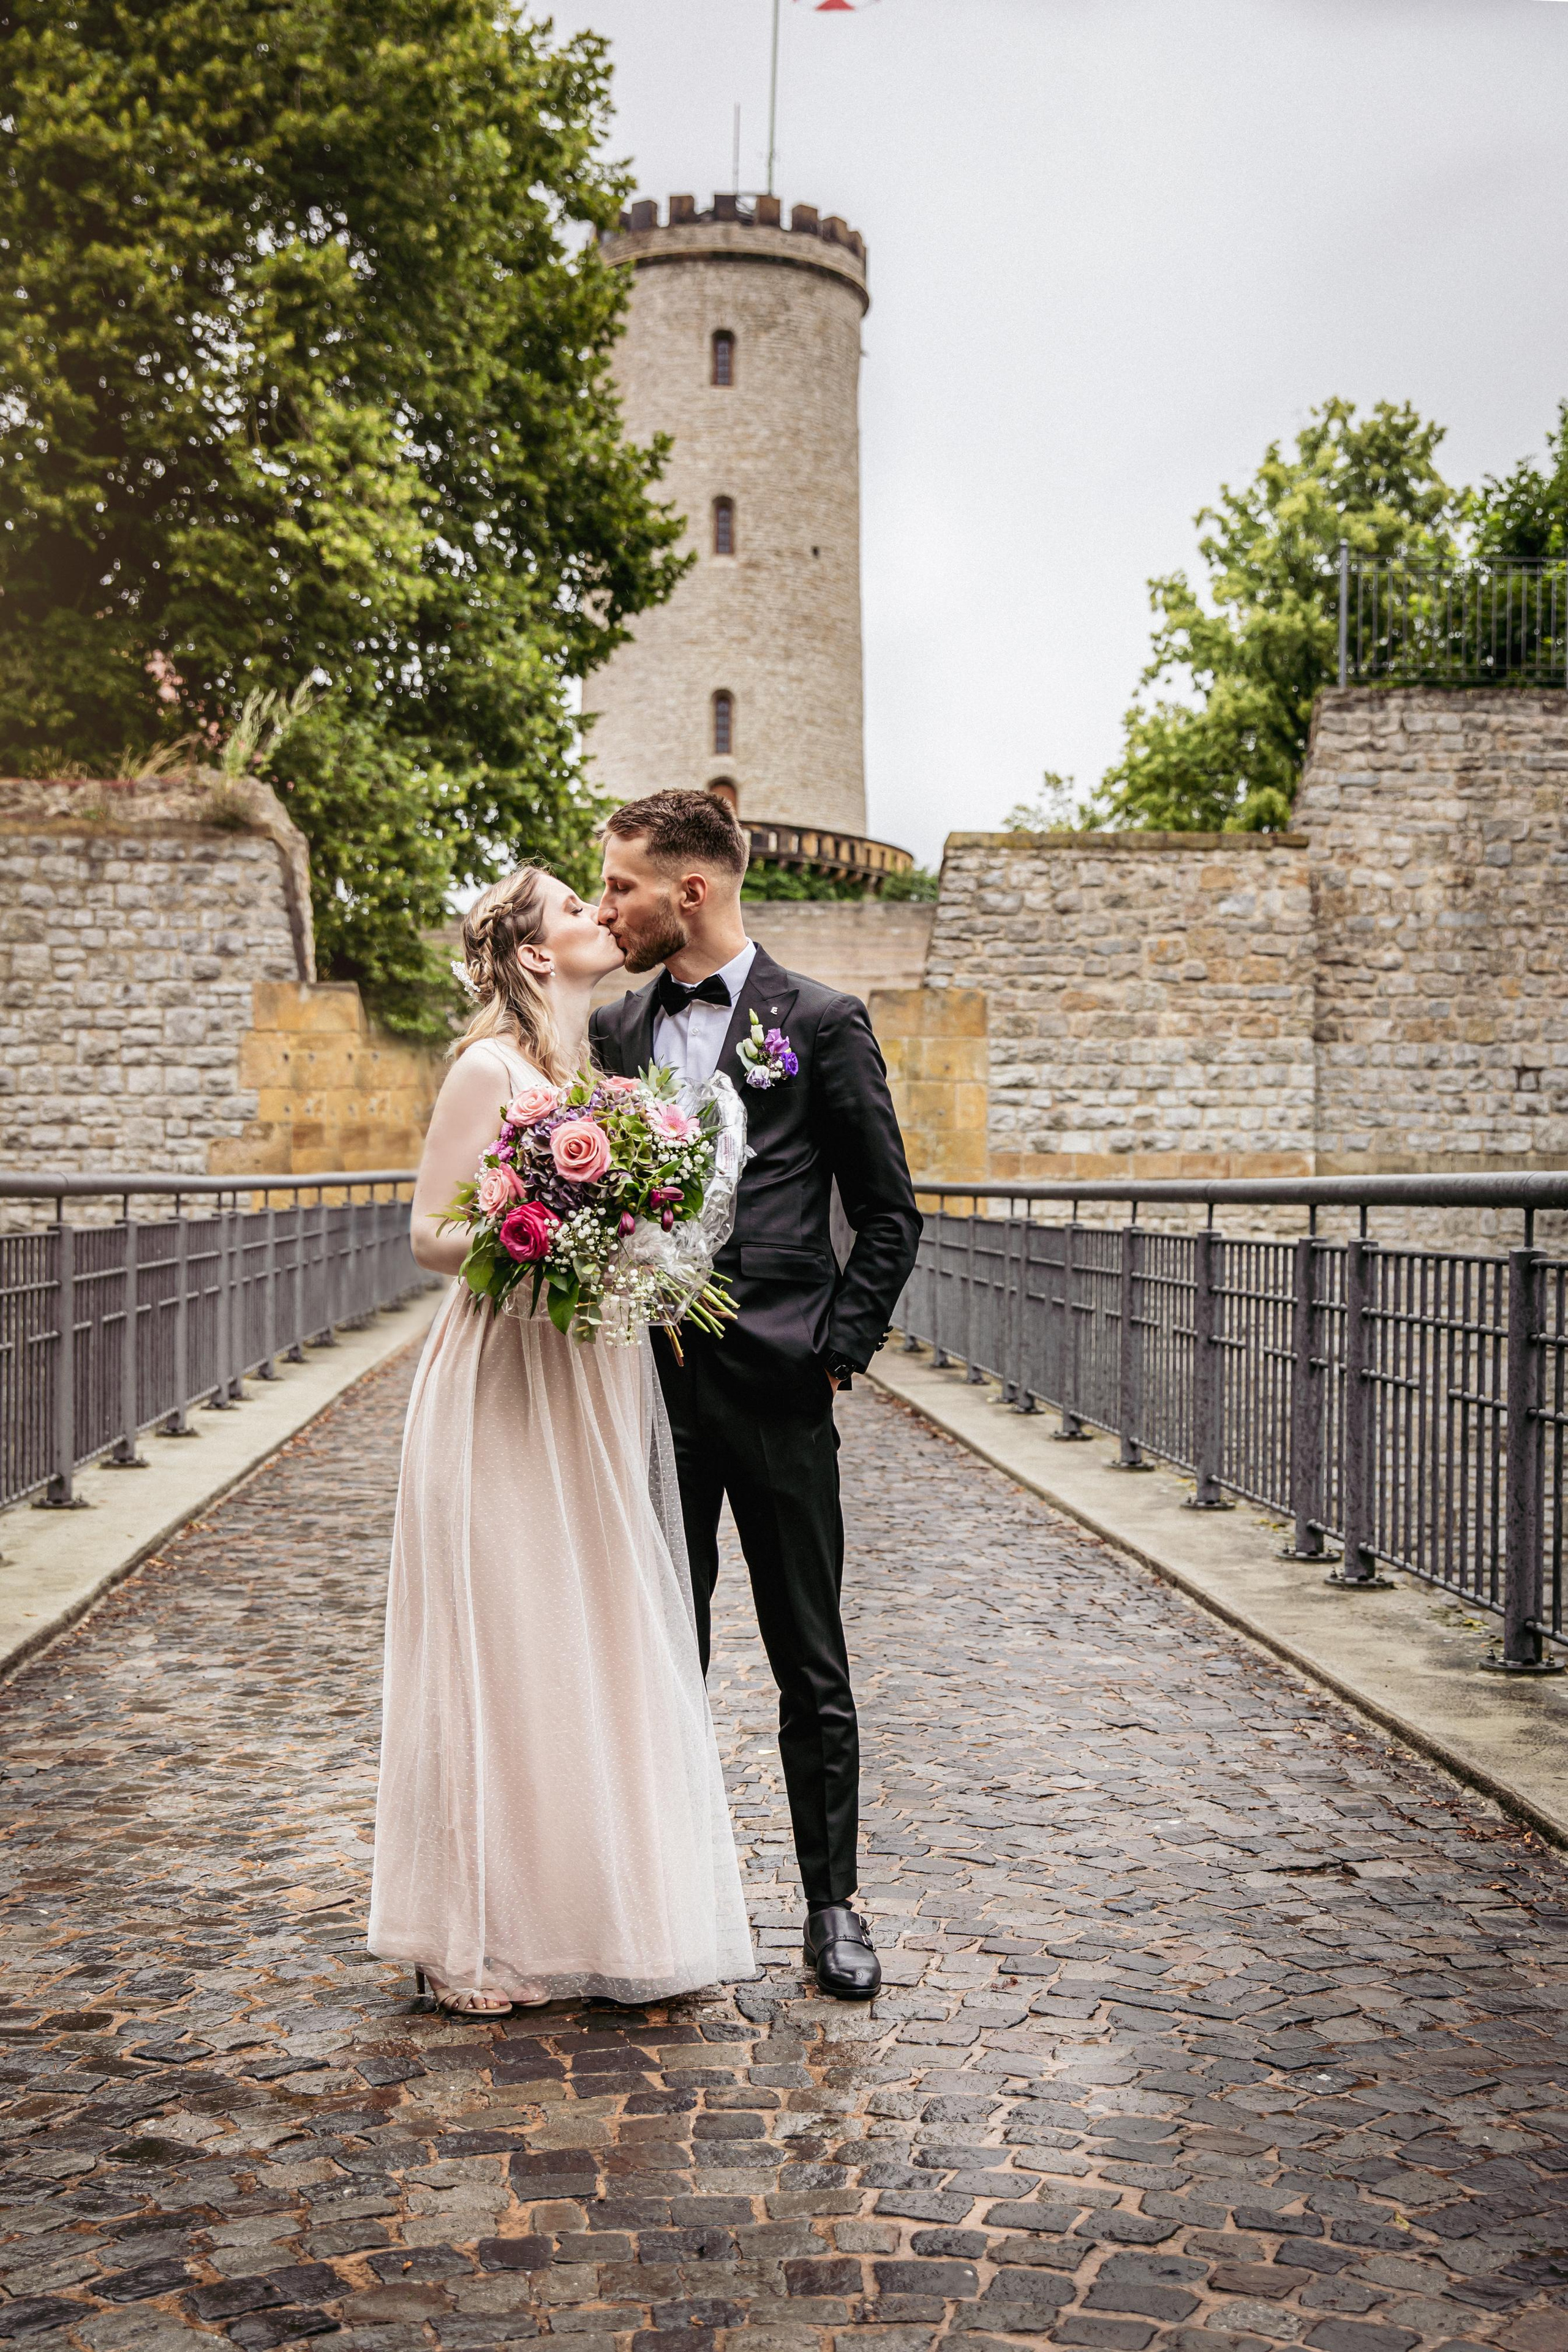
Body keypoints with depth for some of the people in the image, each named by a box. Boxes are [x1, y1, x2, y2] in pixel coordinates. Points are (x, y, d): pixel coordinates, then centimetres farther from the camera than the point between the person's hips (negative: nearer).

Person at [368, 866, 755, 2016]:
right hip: (510, 1382, -8)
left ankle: (598, 1906, 22)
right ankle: (485, 1935, 10)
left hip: (601, 1386, 8)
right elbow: (432, 1232, -11)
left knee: (602, 1644, 10)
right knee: (507, 1650, -1)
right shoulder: (491, 1068, -9)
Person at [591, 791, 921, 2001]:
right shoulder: (615, 1031, 11)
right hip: (650, 1389, 4)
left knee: (811, 1664, 5)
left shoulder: (821, 1022, -2)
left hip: (775, 1390, -4)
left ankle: (833, 1903, 17)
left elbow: (890, 1213, 0)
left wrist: (838, 1348, -6)